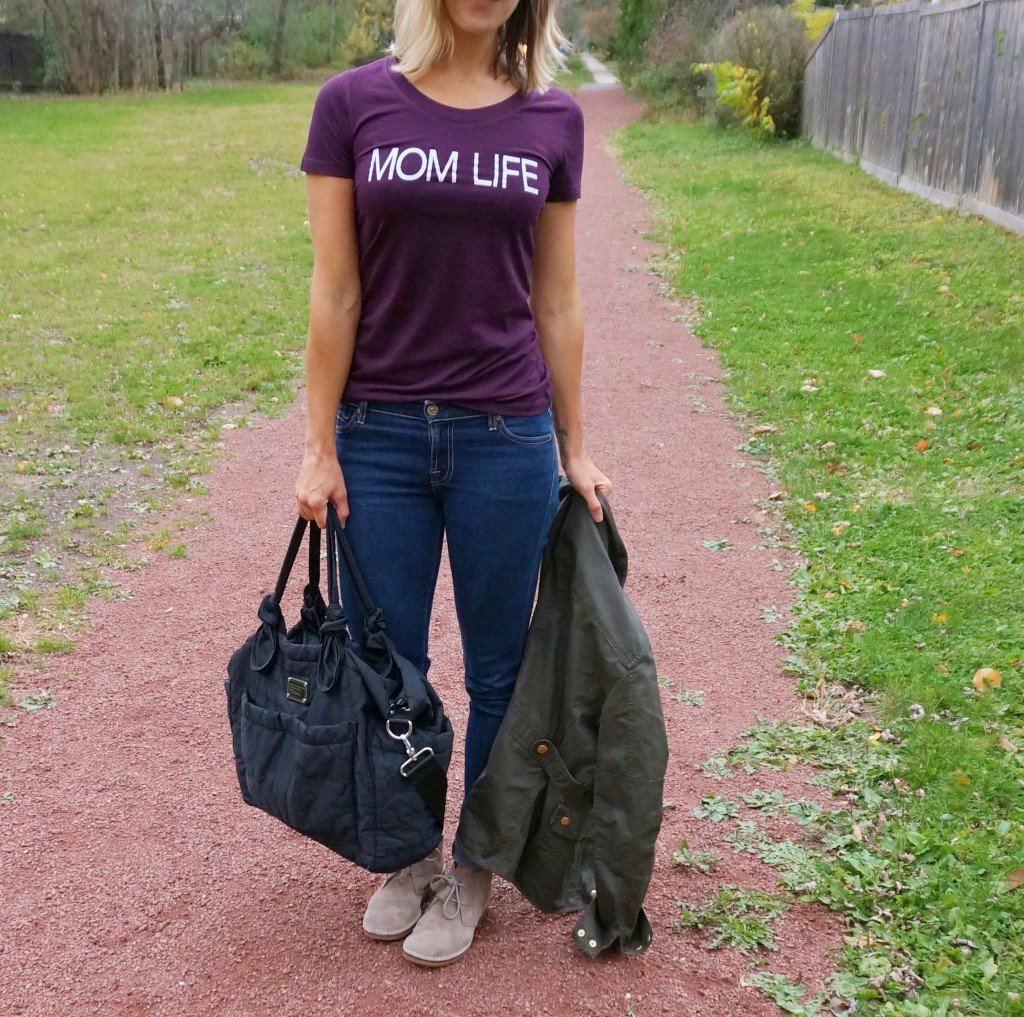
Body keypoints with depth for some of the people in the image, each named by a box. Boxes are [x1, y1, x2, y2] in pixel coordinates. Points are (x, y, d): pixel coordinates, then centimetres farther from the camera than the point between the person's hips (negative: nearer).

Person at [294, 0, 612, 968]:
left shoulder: (554, 120, 1)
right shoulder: (352, 104, -3)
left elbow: (556, 302, 5)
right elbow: (334, 294, -3)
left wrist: (574, 448, 8)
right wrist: (319, 447, -4)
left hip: (505, 438, 1)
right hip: (380, 435, 0)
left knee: (496, 669, 11)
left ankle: (471, 869, 33)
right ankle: (407, 856, 35)